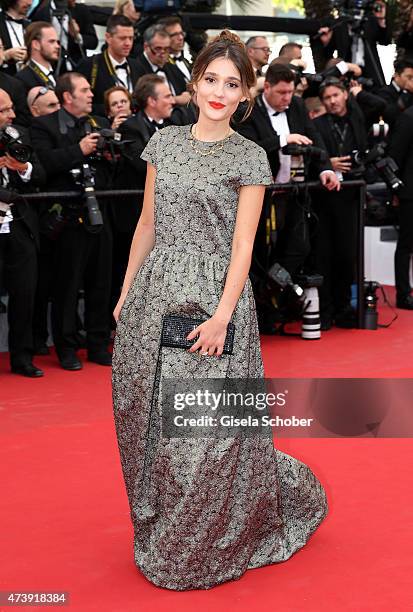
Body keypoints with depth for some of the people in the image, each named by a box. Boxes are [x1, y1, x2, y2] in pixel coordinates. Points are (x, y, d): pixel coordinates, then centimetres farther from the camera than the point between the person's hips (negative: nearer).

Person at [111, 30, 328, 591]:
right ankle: (162, 527, 31)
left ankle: (203, 548, 21)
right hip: (155, 294, 5)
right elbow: (147, 224, 14)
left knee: (208, 426, -2)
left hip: (212, 297, -5)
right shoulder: (164, 143, 9)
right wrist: (126, 292, 13)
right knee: (150, 415, 11)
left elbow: (242, 245, -9)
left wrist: (222, 315, -17)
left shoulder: (249, 158, -4)